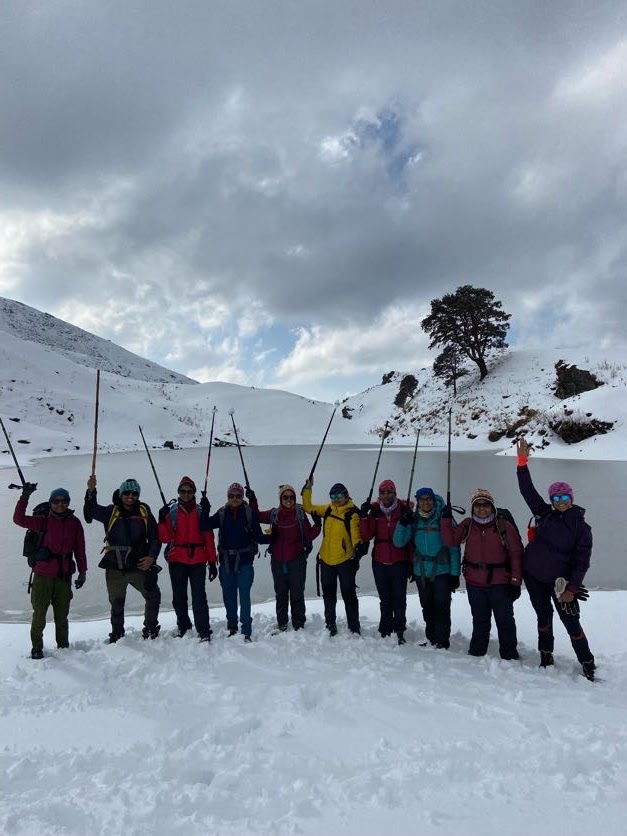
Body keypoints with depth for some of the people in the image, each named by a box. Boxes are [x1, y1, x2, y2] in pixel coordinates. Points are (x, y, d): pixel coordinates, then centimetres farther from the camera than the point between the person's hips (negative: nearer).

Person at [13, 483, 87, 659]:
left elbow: (80, 549, 5)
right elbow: (19, 519, -11)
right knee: (39, 614, 3)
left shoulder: (74, 522, 2)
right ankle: (37, 648, 20)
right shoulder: (43, 521, 0)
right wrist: (25, 497, -18)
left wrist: (82, 571, 4)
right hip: (43, 575, -1)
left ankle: (63, 647, 24)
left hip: (64, 576, 1)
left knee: (62, 615, 10)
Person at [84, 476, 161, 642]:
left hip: (139, 566, 0)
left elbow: (155, 538, 5)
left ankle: (150, 629, 14)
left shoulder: (144, 512, 2)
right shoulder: (111, 512, 2)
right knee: (116, 603, 13)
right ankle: (116, 635, 31)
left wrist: (151, 557, -9)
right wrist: (91, 491, -32)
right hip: (115, 568, 0)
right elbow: (92, 511, -17)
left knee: (153, 595, -7)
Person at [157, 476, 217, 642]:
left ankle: (204, 631, -2)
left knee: (199, 597, -8)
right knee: (179, 597, 13)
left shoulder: (200, 512, 3)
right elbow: (165, 537, 0)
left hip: (198, 560, -2)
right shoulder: (171, 512, 5)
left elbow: (209, 538, 3)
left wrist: (212, 562, -1)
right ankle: (183, 626, 33)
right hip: (177, 560, 2)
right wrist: (162, 520, -16)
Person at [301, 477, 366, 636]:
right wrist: (307, 489, 3)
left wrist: (359, 548, -34)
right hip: (326, 559, 5)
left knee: (349, 595, 4)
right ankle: (330, 627, 32)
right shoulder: (328, 509, 4)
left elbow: (356, 535, -18)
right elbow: (308, 507, 11)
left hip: (345, 561, -5)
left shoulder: (352, 513, -12)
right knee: (328, 595, 17)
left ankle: (354, 629, 17)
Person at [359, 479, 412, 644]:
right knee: (385, 599, 12)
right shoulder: (374, 511, 1)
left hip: (399, 562, -2)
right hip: (380, 562, 2)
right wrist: (364, 517, -14)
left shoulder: (404, 510, -5)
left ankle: (399, 631, 16)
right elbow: (366, 536, -5)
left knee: (399, 597, 2)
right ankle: (385, 631, 23)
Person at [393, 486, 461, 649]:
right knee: (427, 607, 14)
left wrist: (455, 573, -8)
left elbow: (454, 548, -5)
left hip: (442, 571, -3)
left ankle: (443, 642, 11)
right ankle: (431, 639, 29)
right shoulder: (414, 520, 3)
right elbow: (398, 542, -3)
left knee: (441, 607, -3)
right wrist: (403, 523, -16)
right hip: (421, 572, 4)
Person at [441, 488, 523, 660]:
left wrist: (516, 581, -10)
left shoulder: (504, 526, -9)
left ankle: (509, 657, 24)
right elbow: (450, 540, 1)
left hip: (500, 584, -3)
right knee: (480, 621, 18)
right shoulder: (467, 525, 1)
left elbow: (516, 554, -8)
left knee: (505, 620, 9)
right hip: (474, 583, 3)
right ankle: (476, 654, 32)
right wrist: (446, 519, -9)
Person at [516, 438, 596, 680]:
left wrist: (572, 588, -14)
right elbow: (528, 491, -4)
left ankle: (588, 664, 16)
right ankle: (546, 656, 30)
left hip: (559, 580, -3)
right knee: (544, 616, 15)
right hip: (533, 575, 3)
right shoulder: (545, 514, 1)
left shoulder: (582, 528, -7)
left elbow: (582, 562, -8)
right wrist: (522, 462, -13)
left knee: (571, 621, -1)